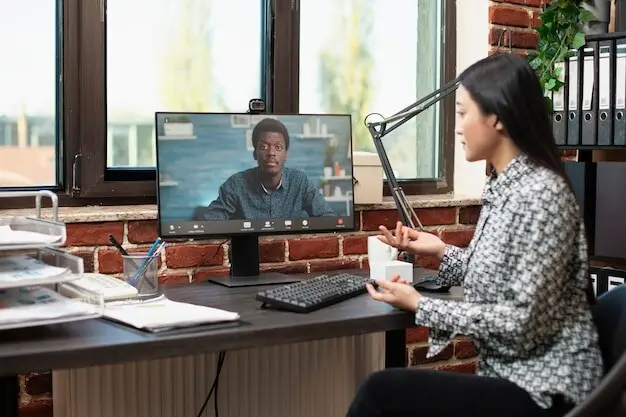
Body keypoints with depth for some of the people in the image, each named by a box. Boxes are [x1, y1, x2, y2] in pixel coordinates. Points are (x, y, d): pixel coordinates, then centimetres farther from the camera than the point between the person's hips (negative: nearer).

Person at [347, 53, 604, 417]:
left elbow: (522, 324, -22)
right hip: (510, 376, 8)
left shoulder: (540, 195, -19)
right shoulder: (503, 187, 9)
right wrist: (441, 251, 9)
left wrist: (419, 305, -16)